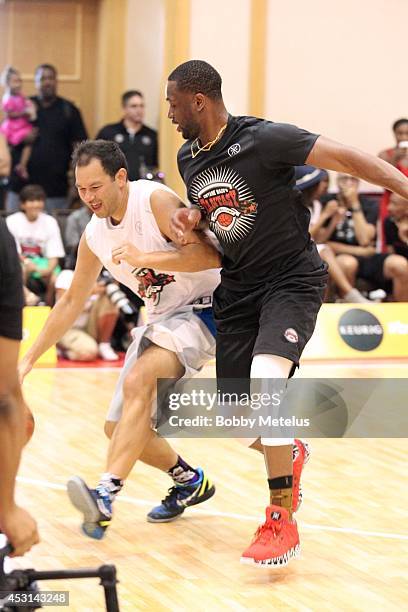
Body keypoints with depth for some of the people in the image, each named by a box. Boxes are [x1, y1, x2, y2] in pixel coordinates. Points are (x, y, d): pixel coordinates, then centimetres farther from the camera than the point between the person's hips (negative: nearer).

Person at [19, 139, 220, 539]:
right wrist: (28, 360, 13)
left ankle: (105, 495, -41)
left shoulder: (157, 202, -19)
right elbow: (71, 302, 15)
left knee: (138, 381, -32)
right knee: (119, 428, 5)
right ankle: (190, 483, 29)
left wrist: (145, 258, -38)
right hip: (162, 321, 8)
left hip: (202, 308, -8)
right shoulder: (94, 236, 3)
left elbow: (210, 255, -29)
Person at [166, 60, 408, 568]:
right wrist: (191, 217, -1)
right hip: (237, 287, 7)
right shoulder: (188, 158, 5)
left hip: (292, 279, -7)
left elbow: (345, 158, -21)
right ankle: (288, 454, 44)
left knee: (266, 375, -29)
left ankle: (282, 522, -20)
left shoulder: (262, 139, -18)